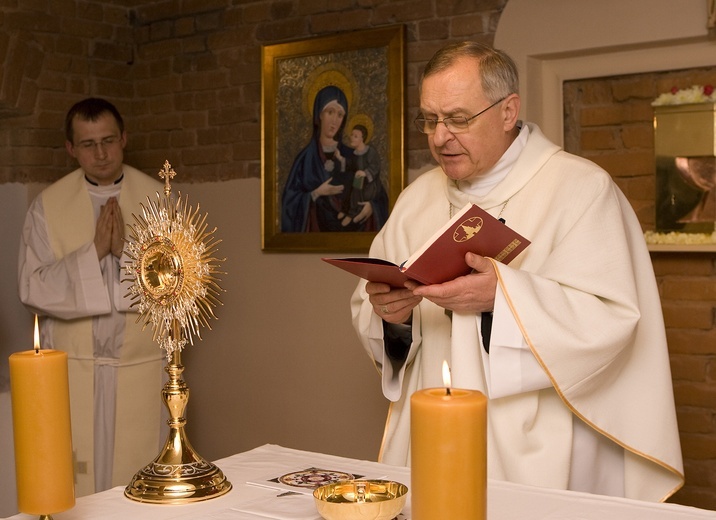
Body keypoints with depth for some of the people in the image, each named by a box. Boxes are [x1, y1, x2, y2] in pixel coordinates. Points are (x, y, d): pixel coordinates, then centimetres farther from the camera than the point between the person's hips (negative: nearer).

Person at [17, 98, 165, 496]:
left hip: (141, 364, 0)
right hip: (72, 368, 0)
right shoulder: (48, 206, 1)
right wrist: (93, 251, -16)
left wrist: (128, 250, -17)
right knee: (75, 489, 5)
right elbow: (33, 289, -5)